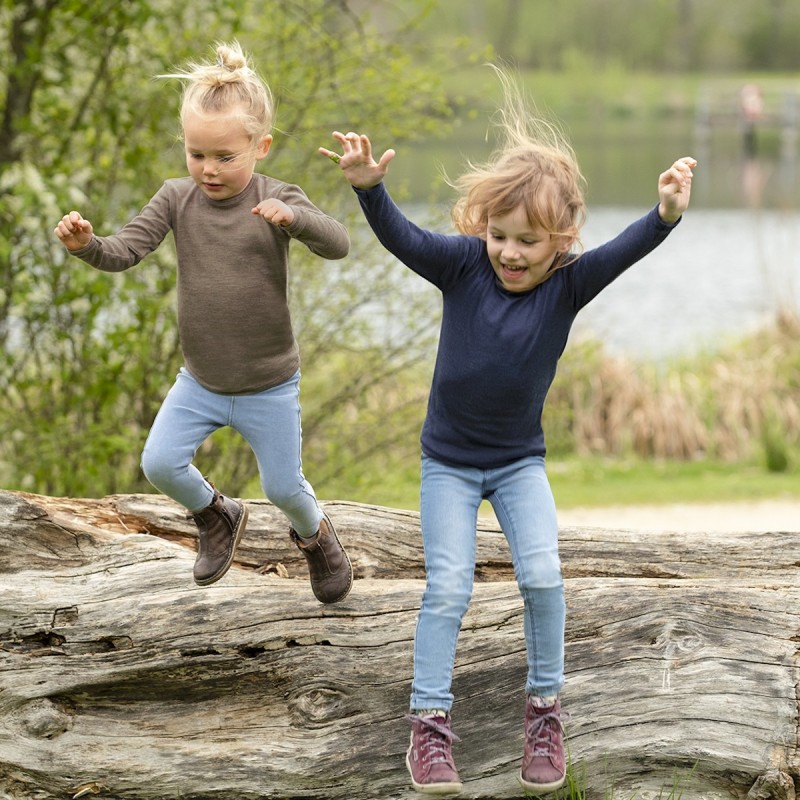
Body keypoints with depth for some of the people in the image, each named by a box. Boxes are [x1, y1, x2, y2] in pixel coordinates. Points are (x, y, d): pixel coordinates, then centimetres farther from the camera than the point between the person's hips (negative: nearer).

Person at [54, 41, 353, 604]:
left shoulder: (275, 199, -15)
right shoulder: (177, 198, -8)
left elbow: (338, 244, -28)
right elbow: (124, 253, -13)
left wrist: (292, 218, -47)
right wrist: (85, 244, -35)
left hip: (269, 386, -3)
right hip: (200, 382, 3)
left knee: (283, 486, 7)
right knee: (160, 464, -8)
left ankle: (314, 532, 44)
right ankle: (216, 516, 24)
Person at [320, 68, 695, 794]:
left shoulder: (567, 285, -15)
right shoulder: (465, 265, -15)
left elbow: (621, 253, -32)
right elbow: (403, 239, -28)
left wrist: (665, 217, -52)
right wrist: (369, 188, -48)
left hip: (520, 461, 0)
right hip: (449, 463, 0)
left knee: (542, 574, -14)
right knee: (447, 589, -5)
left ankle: (545, 708, 5)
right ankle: (430, 722, 4)